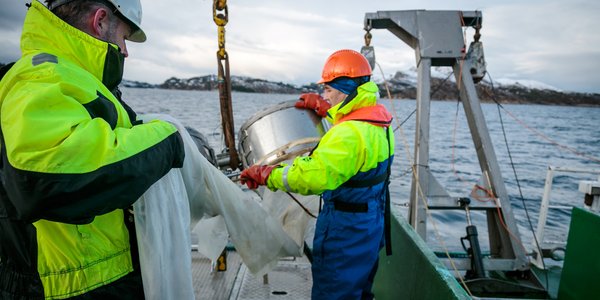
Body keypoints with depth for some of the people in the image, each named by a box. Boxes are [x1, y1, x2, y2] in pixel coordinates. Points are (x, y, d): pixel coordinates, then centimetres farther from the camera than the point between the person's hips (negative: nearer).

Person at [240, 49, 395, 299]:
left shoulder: (351, 133, -27)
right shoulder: (377, 119, 3)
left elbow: (313, 176, -37)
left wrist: (265, 175, -26)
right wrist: (324, 107, 21)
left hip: (344, 230, -10)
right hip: (371, 223, 10)